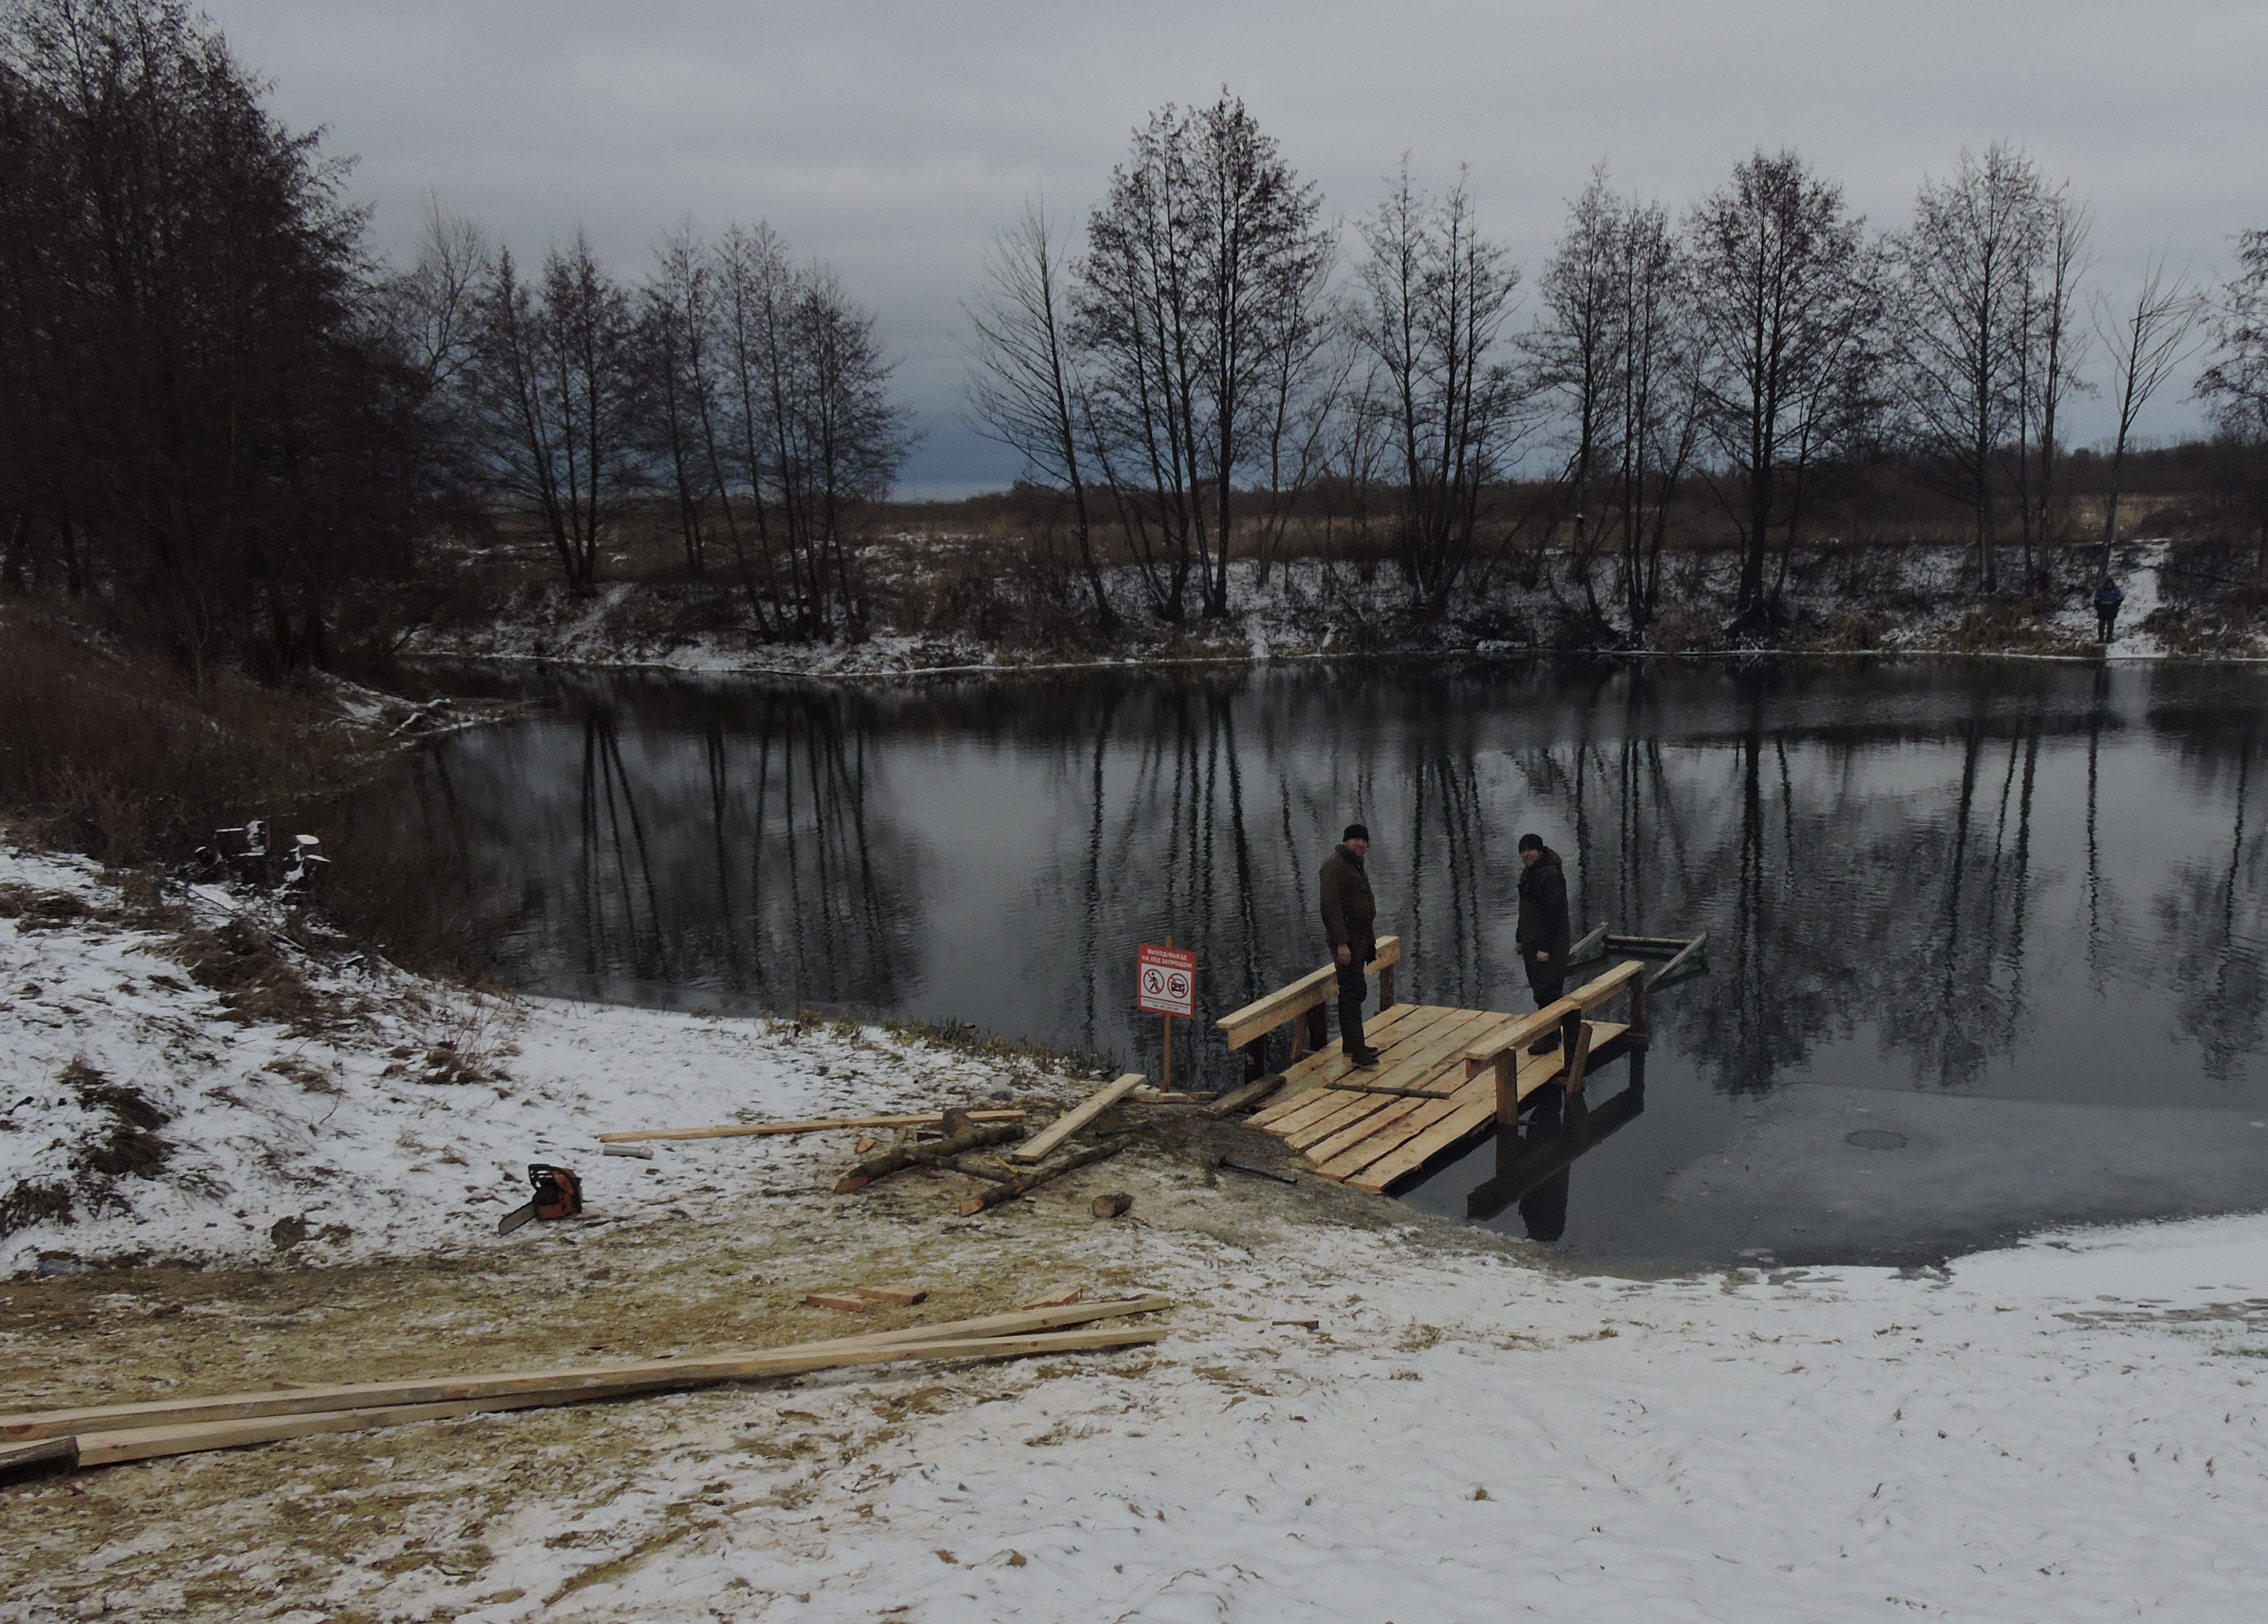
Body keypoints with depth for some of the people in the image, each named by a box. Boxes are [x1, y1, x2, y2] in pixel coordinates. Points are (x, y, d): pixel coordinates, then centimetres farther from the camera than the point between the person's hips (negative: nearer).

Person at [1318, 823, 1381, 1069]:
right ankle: (1358, 1052, -13)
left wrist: (1371, 942, 26)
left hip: (1359, 940, 10)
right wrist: (1341, 944, -28)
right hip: (1346, 942, -10)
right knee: (1352, 994, -12)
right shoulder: (1335, 866, -14)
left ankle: (1351, 1044, 23)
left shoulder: (1355, 866, 19)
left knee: (1353, 993, 15)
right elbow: (1331, 906, -23)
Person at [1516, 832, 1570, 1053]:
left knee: (1545, 991, -7)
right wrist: (1520, 939, 19)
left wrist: (1545, 948, -22)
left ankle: (1550, 1039, 0)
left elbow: (1553, 913, -22)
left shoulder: (1551, 875, -19)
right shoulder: (1528, 873, 12)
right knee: (1539, 988, 16)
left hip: (1548, 945, -10)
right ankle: (1551, 1033, 27)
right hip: (1531, 943, 10)